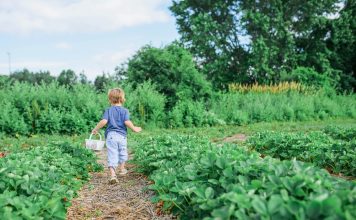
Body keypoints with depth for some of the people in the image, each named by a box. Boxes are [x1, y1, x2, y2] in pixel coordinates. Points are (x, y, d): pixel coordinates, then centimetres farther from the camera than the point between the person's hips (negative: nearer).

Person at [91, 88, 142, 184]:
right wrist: (134, 129, 2)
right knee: (122, 153, 22)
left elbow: (104, 121, -10)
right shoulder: (124, 111, -1)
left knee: (112, 155, -4)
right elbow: (127, 122, -13)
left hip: (111, 135, -1)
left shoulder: (108, 110, 1)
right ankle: (121, 169, 40)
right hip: (122, 135, 1)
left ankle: (112, 174, -18)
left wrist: (95, 129, 3)